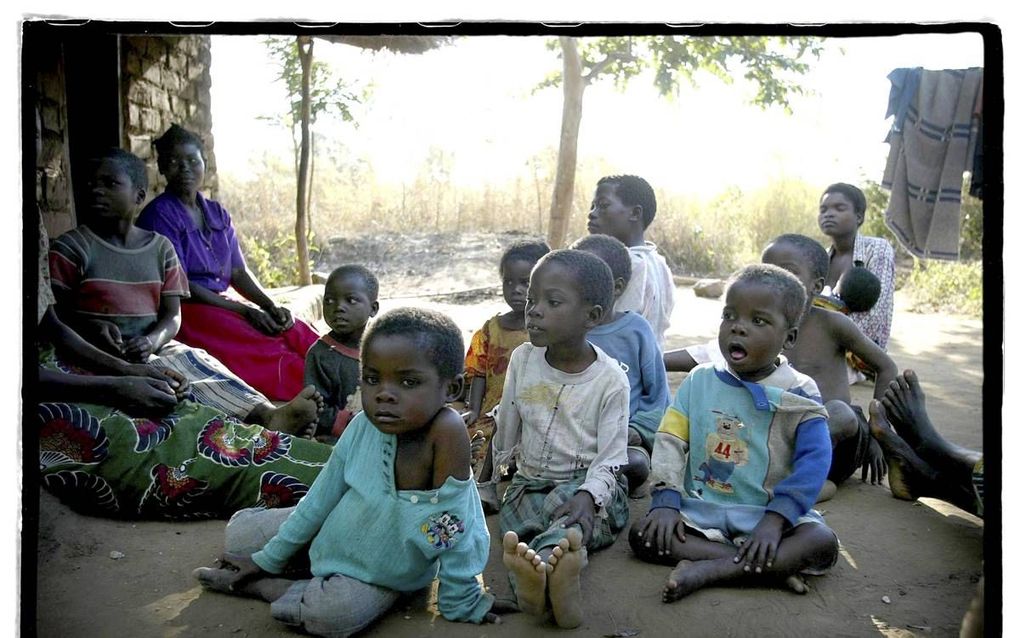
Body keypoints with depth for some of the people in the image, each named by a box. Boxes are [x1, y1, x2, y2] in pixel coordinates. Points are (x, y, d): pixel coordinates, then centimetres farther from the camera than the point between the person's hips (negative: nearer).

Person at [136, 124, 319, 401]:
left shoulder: (217, 214, 16)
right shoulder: (159, 214, -5)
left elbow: (238, 273, 12)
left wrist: (271, 306, -8)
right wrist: (245, 311, -16)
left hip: (222, 305, 6)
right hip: (187, 311, -6)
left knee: (298, 332, -19)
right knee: (266, 349, -30)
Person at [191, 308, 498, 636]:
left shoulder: (447, 431, -36)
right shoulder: (363, 426, -19)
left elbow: (454, 526, -30)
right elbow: (322, 496, -6)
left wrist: (461, 601, -22)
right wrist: (270, 558, 2)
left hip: (380, 576, -4)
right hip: (329, 533, 4)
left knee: (339, 612, -33)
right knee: (240, 531, 4)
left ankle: (256, 586, -7)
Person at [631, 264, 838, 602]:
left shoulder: (797, 394, -4)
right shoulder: (699, 381, 4)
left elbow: (814, 461, -14)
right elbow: (670, 442, 0)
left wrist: (774, 520, -26)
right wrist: (666, 502, -14)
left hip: (767, 513, -2)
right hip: (700, 509, 2)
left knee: (823, 543, -28)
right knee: (642, 533, -21)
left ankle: (706, 569, -29)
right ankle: (772, 568, -24)